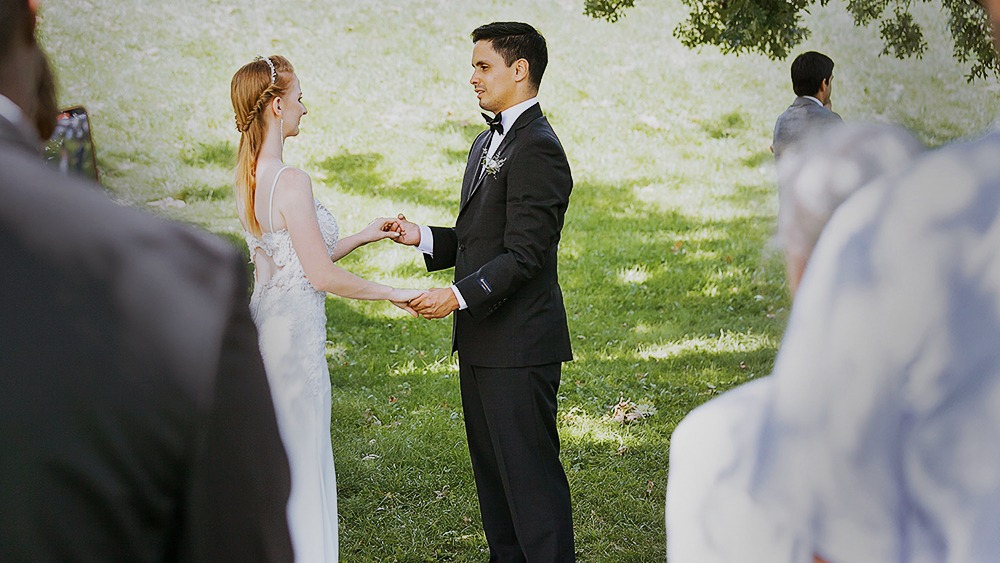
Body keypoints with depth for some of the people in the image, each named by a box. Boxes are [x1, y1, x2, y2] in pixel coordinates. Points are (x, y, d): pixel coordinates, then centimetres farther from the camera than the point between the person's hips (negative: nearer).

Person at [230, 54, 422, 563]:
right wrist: (392, 294, -8)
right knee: (301, 465, 3)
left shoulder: (248, 175, 7)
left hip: (265, 323, 9)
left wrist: (362, 237, 15)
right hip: (294, 334, -9)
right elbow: (322, 276, -19)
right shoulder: (290, 181, -21)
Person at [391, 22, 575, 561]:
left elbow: (523, 254, -20)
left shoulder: (538, 149, -16)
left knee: (531, 471, -3)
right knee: (491, 468, 17)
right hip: (482, 341, 10)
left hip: (518, 344, -10)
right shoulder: (487, 143, 16)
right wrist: (424, 237, 6)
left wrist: (460, 295, -24)